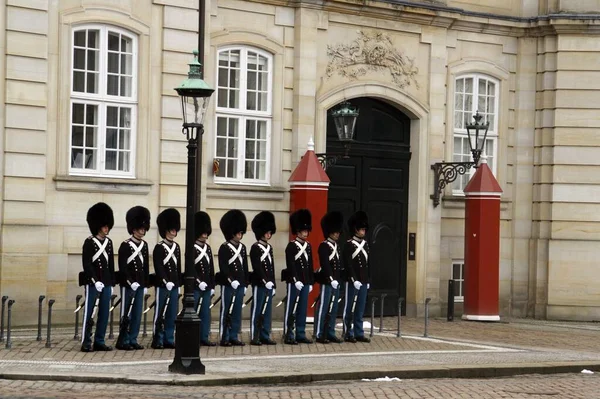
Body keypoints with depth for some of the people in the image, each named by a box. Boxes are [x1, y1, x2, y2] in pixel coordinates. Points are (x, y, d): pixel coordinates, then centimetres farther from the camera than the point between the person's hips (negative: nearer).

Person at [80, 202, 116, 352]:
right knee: (90, 313, -3)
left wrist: (111, 283, 13)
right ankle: (86, 343, 1)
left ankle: (99, 342, 14)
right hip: (93, 283, -7)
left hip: (106, 284, 7)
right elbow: (87, 264, -13)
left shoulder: (109, 242, 13)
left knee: (104, 313, 7)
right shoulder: (89, 242, -7)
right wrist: (95, 281, -19)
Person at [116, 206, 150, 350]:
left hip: (140, 285, 7)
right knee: (126, 313, -2)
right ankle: (123, 341, 3)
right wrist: (131, 282, -18)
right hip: (128, 285, -6)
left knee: (137, 313, 8)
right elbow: (122, 267, -13)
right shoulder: (125, 245, -9)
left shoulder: (144, 245, 12)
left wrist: (145, 284, 12)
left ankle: (133, 340, 13)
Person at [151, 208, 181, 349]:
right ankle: (157, 340, 3)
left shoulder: (176, 247, 14)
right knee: (160, 314, -1)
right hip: (163, 286, -7)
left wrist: (178, 283, 13)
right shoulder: (159, 247, -7)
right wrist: (166, 282, -20)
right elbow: (158, 267, -14)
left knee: (172, 314, 7)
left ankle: (169, 339, 13)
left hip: (174, 286, 7)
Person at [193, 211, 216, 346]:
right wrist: (199, 282, -19)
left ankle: (204, 337, 13)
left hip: (206, 286, 7)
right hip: (195, 287, -7)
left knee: (205, 312, 8)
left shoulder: (208, 248, 13)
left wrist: (212, 285, 11)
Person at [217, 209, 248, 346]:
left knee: (237, 312, 8)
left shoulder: (242, 247, 13)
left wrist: (245, 284, 12)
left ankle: (234, 337, 13)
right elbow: (223, 267, -14)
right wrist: (231, 280, -21)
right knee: (226, 311, -1)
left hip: (240, 285, 6)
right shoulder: (224, 248, -8)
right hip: (228, 285, -6)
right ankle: (224, 338, 3)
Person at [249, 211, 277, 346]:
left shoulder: (269, 248, 15)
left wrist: (273, 284, 14)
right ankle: (255, 337, 0)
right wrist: (266, 281, -19)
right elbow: (257, 267, -16)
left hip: (269, 284, 8)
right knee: (257, 310, -3)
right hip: (259, 284, -8)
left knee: (267, 311, 8)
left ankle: (265, 336, 13)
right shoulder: (255, 248, -8)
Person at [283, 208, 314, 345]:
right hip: (295, 283, -7)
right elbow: (290, 265, -14)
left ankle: (301, 335, 15)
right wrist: (296, 281, -19)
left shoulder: (308, 246, 13)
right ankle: (289, 336, 1)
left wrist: (310, 282, 13)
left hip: (305, 282, 7)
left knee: (302, 309, 9)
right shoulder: (291, 246, -8)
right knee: (291, 309, -2)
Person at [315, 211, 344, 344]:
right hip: (327, 282, -8)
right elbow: (325, 264, -18)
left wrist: (339, 279, 11)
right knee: (323, 308, -4)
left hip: (336, 282, 8)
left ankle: (330, 334, 15)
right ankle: (320, 335, -1)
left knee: (333, 309, 10)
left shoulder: (337, 246, 16)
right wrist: (331, 279, -22)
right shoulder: (324, 246, -10)